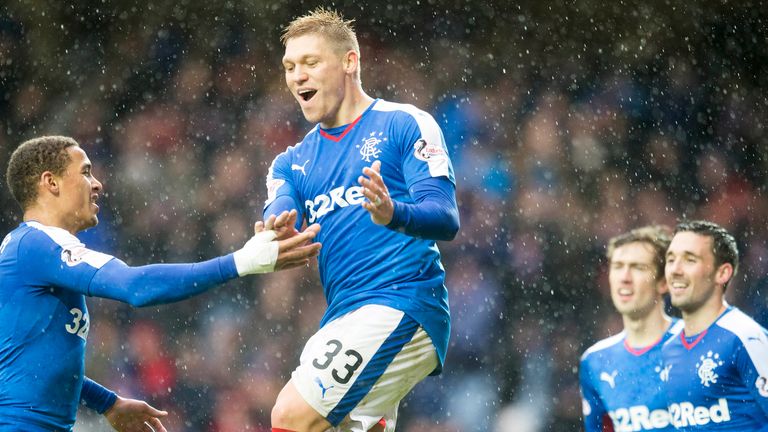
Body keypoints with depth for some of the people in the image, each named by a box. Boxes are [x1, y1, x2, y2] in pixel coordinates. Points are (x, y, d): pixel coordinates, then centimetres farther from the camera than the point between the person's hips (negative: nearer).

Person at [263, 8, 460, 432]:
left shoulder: (404, 124, 0)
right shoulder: (292, 163, 19)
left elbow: (446, 218, -11)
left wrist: (394, 215, -33)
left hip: (402, 306, -8)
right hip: (345, 314, 8)